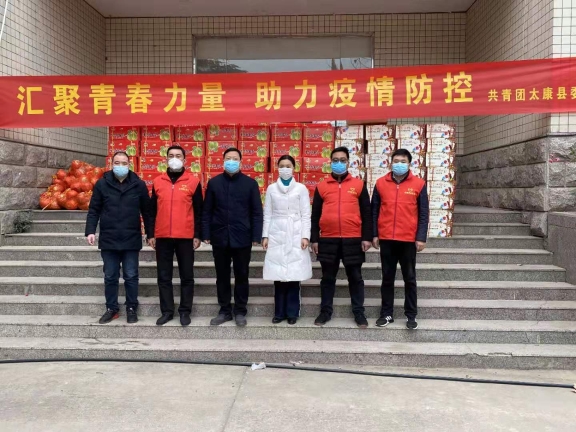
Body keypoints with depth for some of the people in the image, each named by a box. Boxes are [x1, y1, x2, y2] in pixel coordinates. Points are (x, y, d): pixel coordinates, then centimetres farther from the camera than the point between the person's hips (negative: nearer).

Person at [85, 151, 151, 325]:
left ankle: (131, 309, 20)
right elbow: (94, 210, 4)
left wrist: (150, 234, 5)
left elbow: (146, 211, 5)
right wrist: (90, 231, -8)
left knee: (131, 277, 6)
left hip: (131, 240, -1)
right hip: (108, 240, 1)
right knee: (110, 277, 10)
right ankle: (111, 308, 23)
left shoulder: (139, 185, 1)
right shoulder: (102, 184, 1)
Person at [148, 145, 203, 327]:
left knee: (187, 276, 5)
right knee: (164, 276, 7)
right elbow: (152, 210, 11)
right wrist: (150, 234, 6)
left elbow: (199, 211, 2)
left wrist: (197, 235, -3)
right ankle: (167, 311, 18)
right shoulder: (157, 182, 8)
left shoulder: (193, 182, 1)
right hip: (162, 237, 2)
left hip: (186, 237, -2)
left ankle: (185, 311, 16)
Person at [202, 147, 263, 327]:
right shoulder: (214, 183, 5)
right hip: (220, 237, 2)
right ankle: (224, 311, 22)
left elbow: (257, 212, 0)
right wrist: (206, 234, -1)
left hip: (242, 238, -1)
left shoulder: (250, 183, 1)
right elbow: (207, 211, 6)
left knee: (241, 276, 7)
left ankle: (240, 312, 20)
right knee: (222, 276, 10)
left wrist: (256, 236, -6)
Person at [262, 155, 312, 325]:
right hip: (277, 235, 1)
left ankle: (292, 312, 9)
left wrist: (305, 236, -6)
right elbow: (267, 214, 8)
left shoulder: (301, 188, 4)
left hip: (295, 235, -1)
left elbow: (306, 215, 2)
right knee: (279, 275, 1)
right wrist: (265, 236, 2)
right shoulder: (271, 188, 8)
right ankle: (279, 312, 12)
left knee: (294, 274, -1)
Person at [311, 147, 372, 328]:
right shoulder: (321, 186, 7)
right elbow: (315, 215, 8)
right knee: (328, 277, 10)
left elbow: (366, 213, 4)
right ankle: (325, 311, 21)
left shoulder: (359, 185, 5)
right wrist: (314, 239, 3)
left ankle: (359, 312, 19)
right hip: (328, 240, 1)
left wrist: (367, 237, -3)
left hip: (353, 239, -1)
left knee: (355, 277, 8)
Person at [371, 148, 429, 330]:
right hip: (386, 239, 2)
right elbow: (374, 211, 6)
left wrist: (421, 237, -6)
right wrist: (374, 234, 2)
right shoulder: (381, 183, 4)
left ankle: (411, 315, 19)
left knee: (409, 278, 8)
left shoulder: (419, 184, 0)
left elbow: (423, 214, 0)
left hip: (409, 240, -1)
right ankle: (387, 313, 21)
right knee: (387, 278, 10)